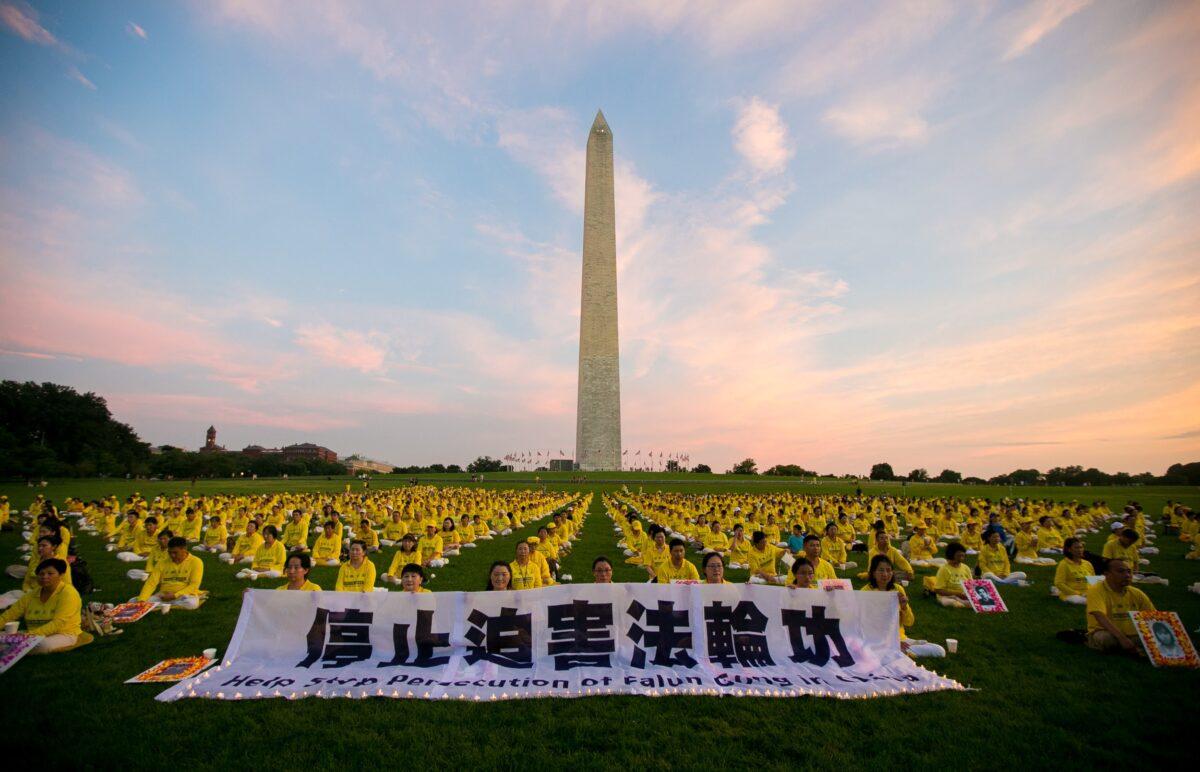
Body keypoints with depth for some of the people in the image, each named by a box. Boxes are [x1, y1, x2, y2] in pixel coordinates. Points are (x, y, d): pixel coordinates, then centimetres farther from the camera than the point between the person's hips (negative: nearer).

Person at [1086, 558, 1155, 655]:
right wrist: (1122, 638, -36)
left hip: (1131, 636, 5)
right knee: (1106, 638, -37)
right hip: (1105, 633, -5)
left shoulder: (1137, 594, 5)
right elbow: (1101, 617, -27)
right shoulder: (1096, 591, -16)